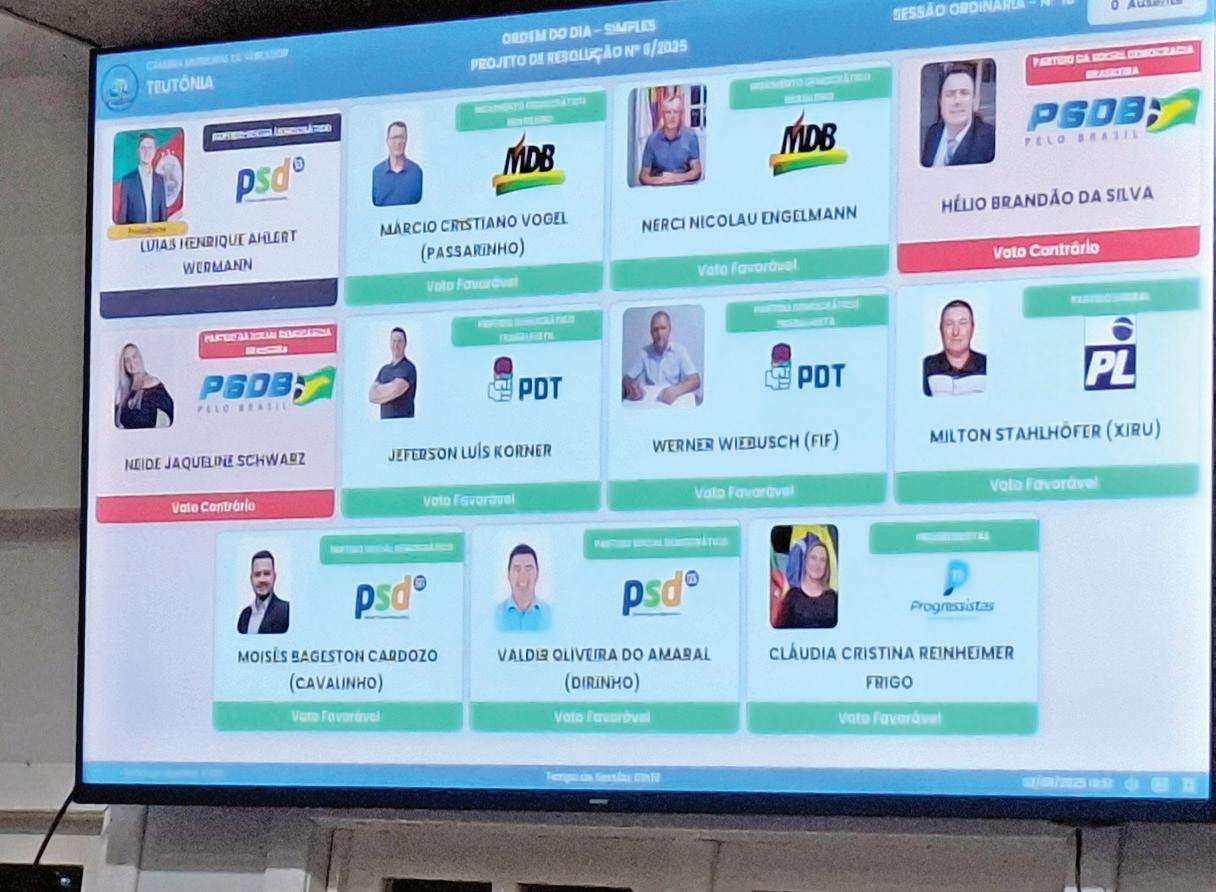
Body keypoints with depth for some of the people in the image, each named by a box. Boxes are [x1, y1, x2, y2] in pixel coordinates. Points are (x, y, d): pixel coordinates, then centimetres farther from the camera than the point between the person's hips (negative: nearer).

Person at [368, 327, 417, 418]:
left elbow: (395, 390, -14)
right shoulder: (384, 369, 17)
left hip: (403, 420, -6)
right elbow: (371, 396, 8)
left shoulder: (408, 367, -3)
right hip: (384, 421, 6)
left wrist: (379, 389, 3)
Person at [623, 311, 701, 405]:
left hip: (675, 402, -1)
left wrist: (676, 390, -29)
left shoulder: (680, 350, 0)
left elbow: (695, 381, -8)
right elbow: (626, 379, 6)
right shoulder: (643, 352, 6)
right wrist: (630, 387, -20)